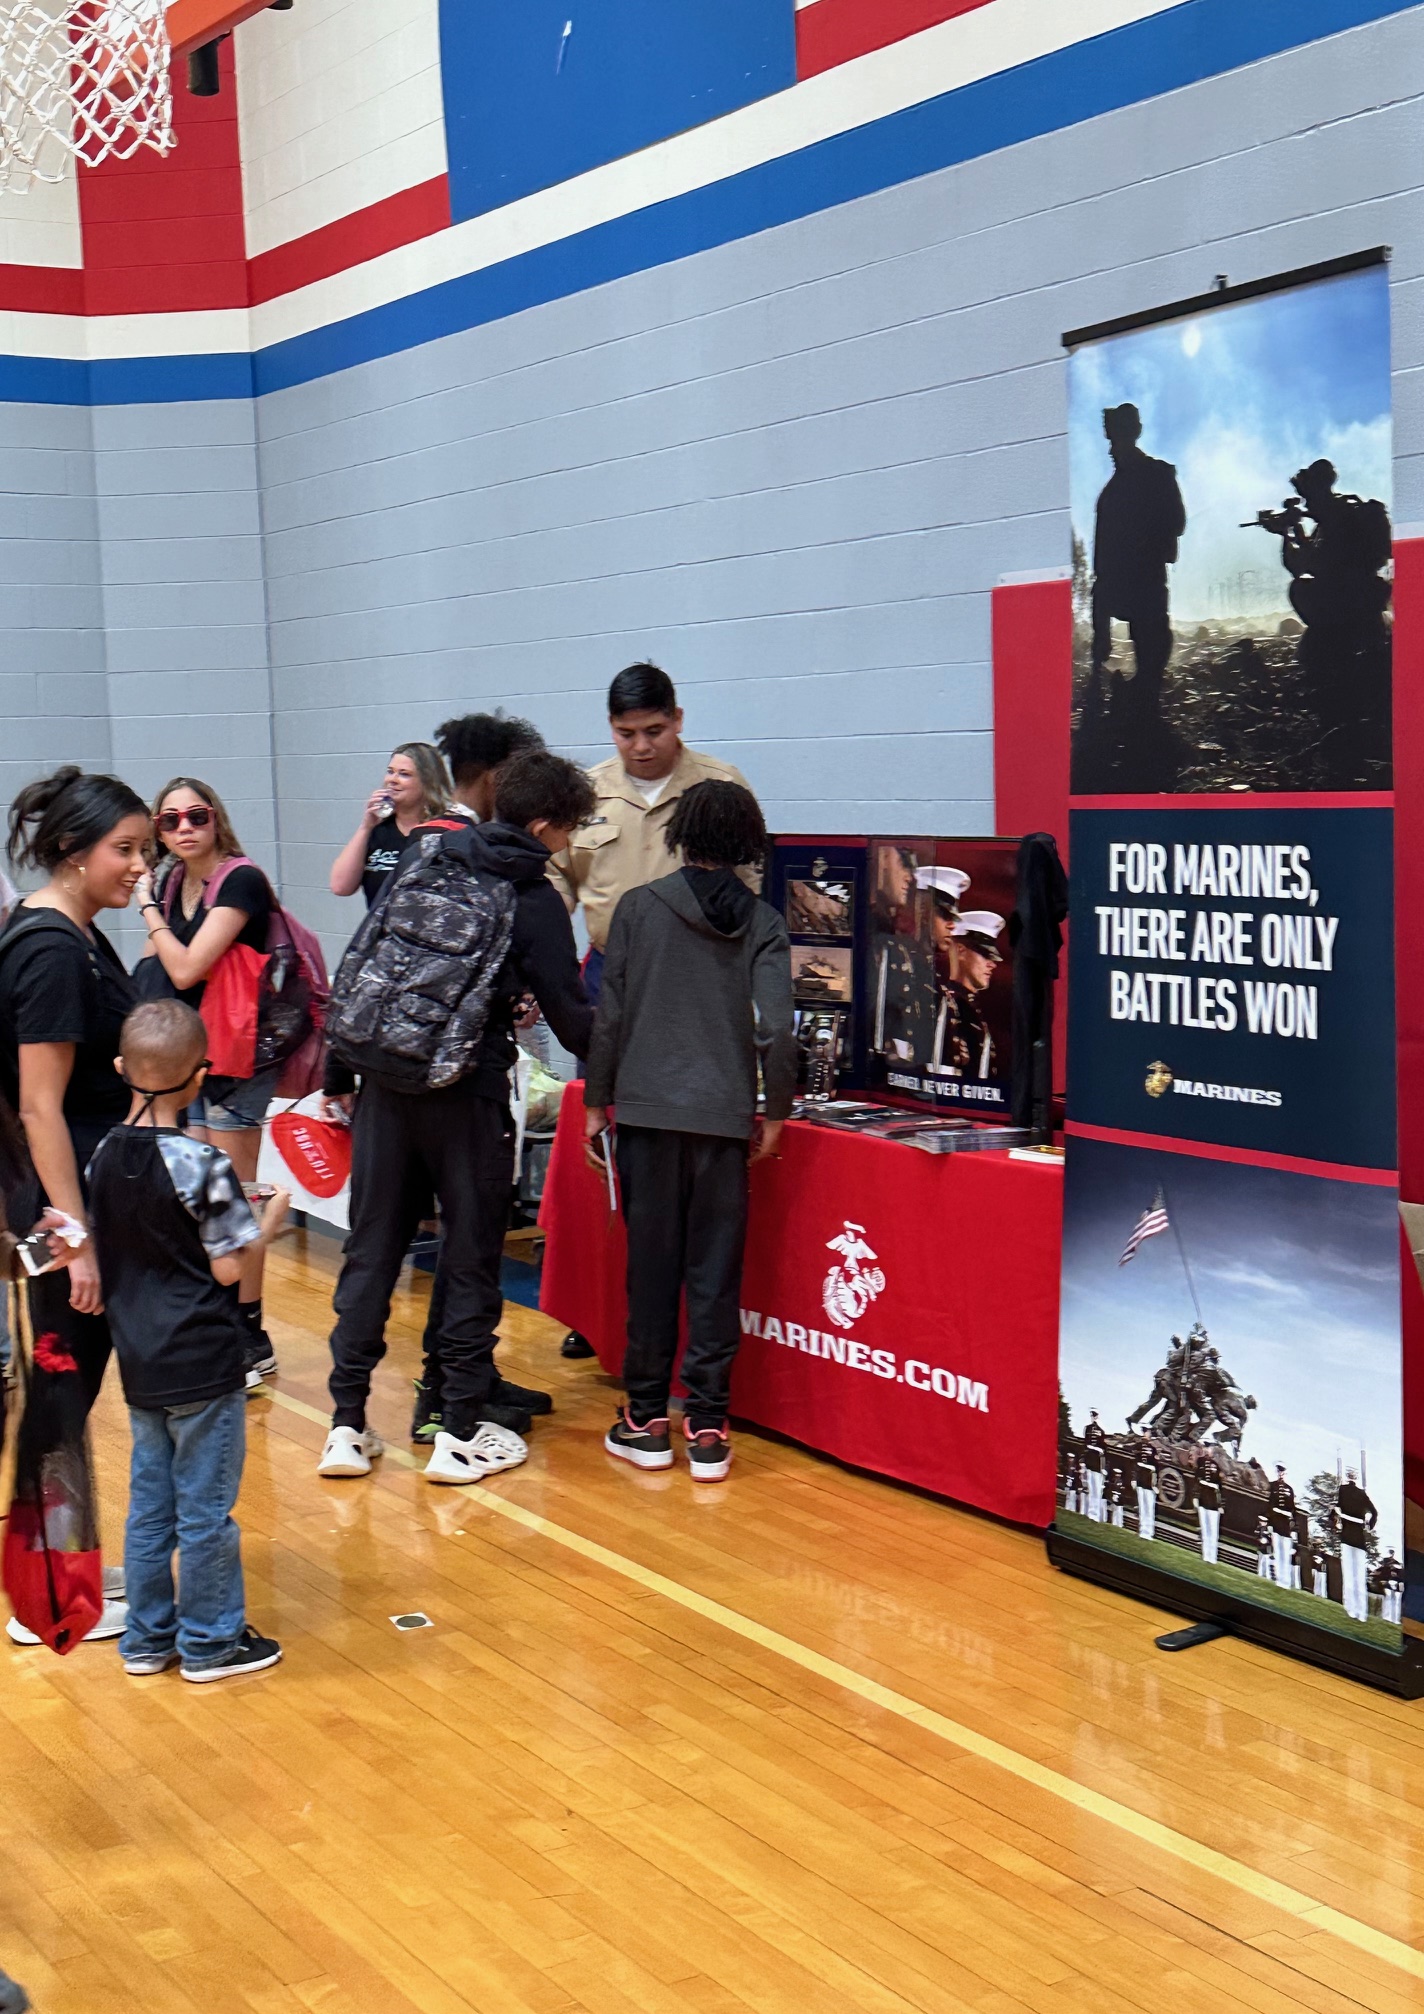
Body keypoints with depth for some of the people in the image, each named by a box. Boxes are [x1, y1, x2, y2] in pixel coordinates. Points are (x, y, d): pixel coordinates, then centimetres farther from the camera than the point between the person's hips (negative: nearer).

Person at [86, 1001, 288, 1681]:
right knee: (205, 1509, 5)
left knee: (149, 1503, 17)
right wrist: (272, 1217, -1)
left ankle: (148, 1638, 26)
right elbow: (229, 1267, -15)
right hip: (202, 1365, -7)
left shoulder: (104, 1157, 2)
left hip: (138, 1363, 7)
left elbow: (105, 1254, 10)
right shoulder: (202, 1164, -18)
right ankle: (210, 1642, 16)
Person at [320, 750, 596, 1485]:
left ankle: (347, 1426, 14)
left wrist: (339, 1078, 15)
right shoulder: (534, 899, -4)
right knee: (471, 1259, 7)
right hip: (468, 1094, -4)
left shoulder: (422, 864, 9)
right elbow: (570, 1019, -6)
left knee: (371, 1250, 11)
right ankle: (462, 1433, 10)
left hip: (386, 1085, 4)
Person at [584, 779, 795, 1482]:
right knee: (715, 1272, 6)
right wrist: (775, 1112, 6)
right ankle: (707, 1427, 8)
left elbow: (610, 1014, 0)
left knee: (651, 1265, 8)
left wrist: (596, 1101, 10)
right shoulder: (763, 923, 2)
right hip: (726, 1115, 1)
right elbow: (775, 1028, -6)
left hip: (648, 1109, 0)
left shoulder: (639, 907, 0)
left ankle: (646, 1419, 14)